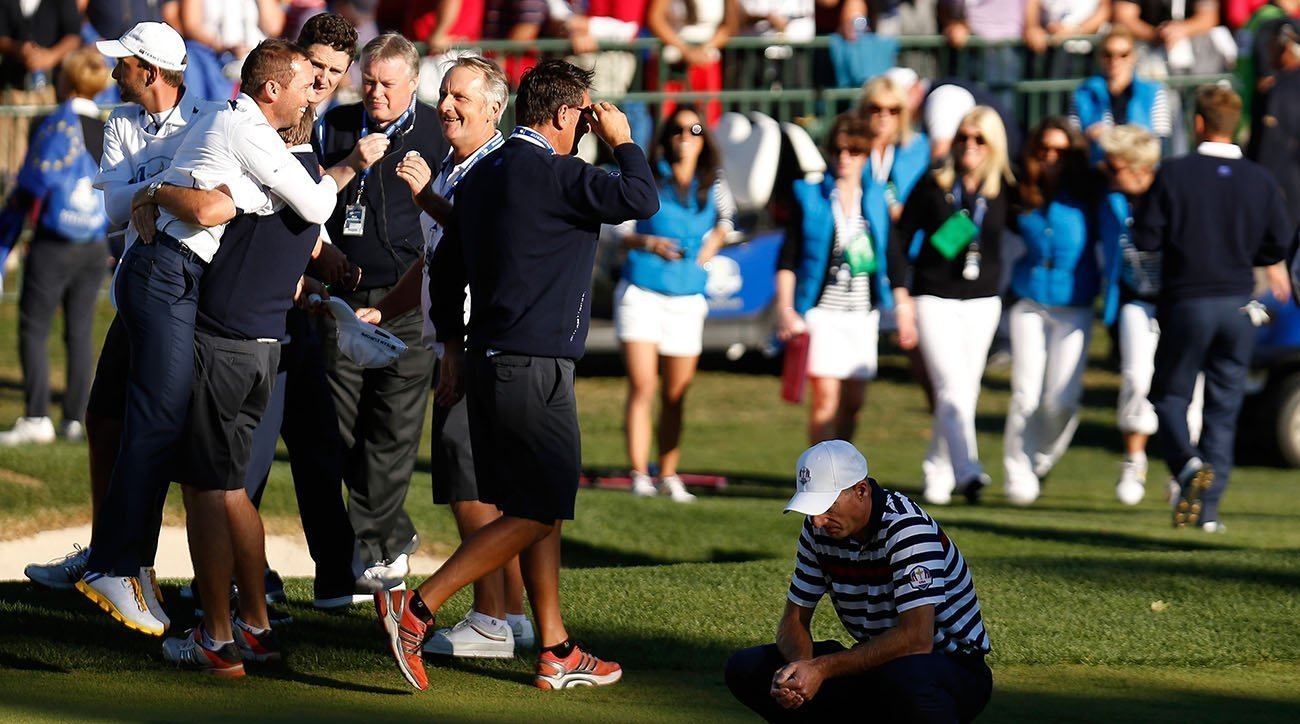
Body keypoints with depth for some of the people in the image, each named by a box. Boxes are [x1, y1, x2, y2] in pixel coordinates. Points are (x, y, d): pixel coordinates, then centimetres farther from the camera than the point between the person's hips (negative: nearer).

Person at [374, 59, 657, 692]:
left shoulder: (483, 175, 13)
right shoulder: (553, 174, -14)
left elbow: (447, 264, 18)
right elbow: (641, 200, -18)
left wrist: (452, 347, 23)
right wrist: (622, 142, -1)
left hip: (491, 360, 10)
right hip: (534, 369, -10)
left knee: (539, 509, 14)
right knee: (537, 513, -6)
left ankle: (556, 652, 16)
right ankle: (417, 609, -12)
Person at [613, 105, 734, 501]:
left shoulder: (713, 186, 6)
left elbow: (726, 216, 27)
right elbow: (619, 231, 0)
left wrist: (713, 242, 11)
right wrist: (648, 243, -16)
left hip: (687, 297, 3)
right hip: (641, 292, -3)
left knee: (676, 394, 7)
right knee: (642, 387, -11)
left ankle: (669, 475, 18)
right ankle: (639, 475, -10)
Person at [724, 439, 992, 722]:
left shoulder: (907, 528, -24)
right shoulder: (818, 530, -1)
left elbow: (916, 638, -33)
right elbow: (794, 619, 3)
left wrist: (822, 668, -32)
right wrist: (798, 666, -22)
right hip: (875, 662, 7)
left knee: (904, 676, -44)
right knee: (746, 669, -7)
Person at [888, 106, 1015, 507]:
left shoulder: (1003, 191, 0)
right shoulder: (933, 185, -5)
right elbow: (899, 240, -2)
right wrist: (902, 299, -7)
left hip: (982, 302, 3)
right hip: (934, 298, -3)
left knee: (965, 392, 6)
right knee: (952, 387, -17)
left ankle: (938, 473, 21)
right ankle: (968, 471, -27)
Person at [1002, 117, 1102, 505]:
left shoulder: (1086, 194, -5)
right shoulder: (1024, 193, 3)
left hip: (1073, 308, -2)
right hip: (1029, 304, 2)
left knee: (1062, 399, -8)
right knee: (1026, 393, -7)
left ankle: (1041, 462, 19)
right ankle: (1018, 472, 6)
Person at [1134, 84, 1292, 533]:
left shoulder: (1174, 175, -9)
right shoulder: (1261, 183, 0)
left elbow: (1145, 238, -9)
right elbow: (1279, 245, 3)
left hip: (1186, 302, -2)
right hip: (1236, 306, 2)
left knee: (1170, 393, 11)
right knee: (1224, 407, 9)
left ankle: (1186, 462, -18)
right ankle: (1208, 508, 5)